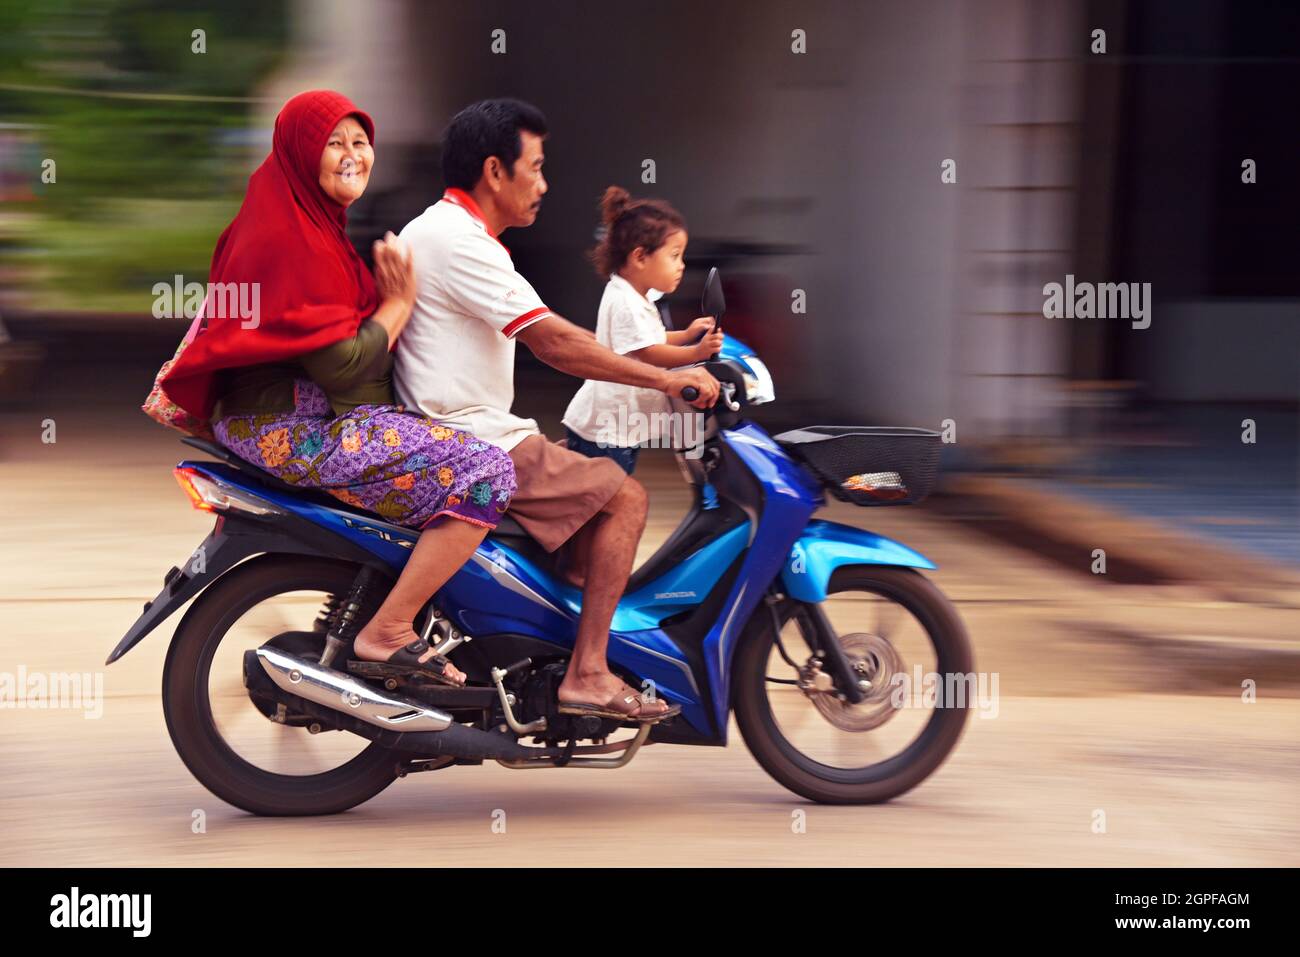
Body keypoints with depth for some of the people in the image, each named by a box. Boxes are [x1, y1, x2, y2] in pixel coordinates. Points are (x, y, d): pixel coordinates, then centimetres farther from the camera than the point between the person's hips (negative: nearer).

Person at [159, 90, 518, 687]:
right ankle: (387, 634, -14)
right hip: (295, 429, -11)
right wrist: (398, 302, -8)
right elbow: (340, 364, -19)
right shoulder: (292, 239, -17)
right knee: (484, 476, -20)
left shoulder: (312, 222, 16)